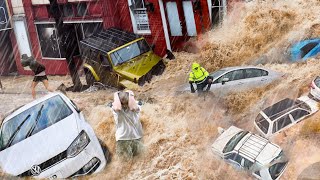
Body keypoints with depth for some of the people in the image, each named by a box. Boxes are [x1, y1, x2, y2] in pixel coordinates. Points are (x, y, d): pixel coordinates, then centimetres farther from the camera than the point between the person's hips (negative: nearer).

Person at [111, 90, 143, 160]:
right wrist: (116, 95, -24)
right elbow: (117, 108, -39)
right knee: (126, 157, 8)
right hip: (122, 137, 0)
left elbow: (133, 107, -39)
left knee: (136, 153, 13)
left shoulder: (136, 107, -12)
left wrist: (131, 94, -24)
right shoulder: (115, 108, -12)